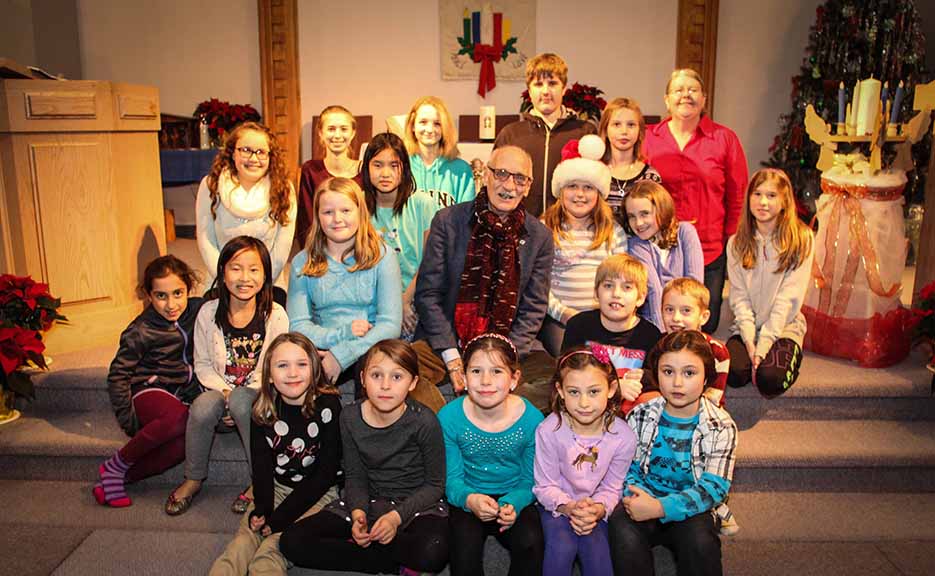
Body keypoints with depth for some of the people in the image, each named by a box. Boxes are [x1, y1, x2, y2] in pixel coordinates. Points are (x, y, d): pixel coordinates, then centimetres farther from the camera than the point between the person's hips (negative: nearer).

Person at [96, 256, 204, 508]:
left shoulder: (198, 310, 1)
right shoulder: (140, 331, -9)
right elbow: (118, 375, -4)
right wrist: (128, 419, -9)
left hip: (185, 396, 3)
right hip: (149, 392, -3)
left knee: (185, 442, -32)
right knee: (178, 417, -39)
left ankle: (121, 477, -11)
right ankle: (115, 466, -15)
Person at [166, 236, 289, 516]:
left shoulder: (275, 315, -7)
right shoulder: (209, 312, 1)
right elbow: (202, 364, 6)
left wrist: (237, 396, -18)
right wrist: (224, 392, -13)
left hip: (257, 399, -2)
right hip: (220, 391, 2)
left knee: (241, 400, -35)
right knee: (203, 405, -30)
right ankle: (193, 479, -5)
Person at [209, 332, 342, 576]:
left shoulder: (328, 405, -15)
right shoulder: (263, 409, -3)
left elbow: (326, 473, -14)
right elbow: (261, 465, -2)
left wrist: (280, 518, -17)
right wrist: (261, 509, -21)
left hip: (319, 492, -3)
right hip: (276, 487, 4)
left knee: (271, 552, -24)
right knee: (241, 545, -20)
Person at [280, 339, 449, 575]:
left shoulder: (423, 421, -17)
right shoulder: (351, 417, -6)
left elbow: (435, 484, -8)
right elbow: (355, 475, 3)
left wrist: (396, 516, -20)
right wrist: (358, 512, -17)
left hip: (417, 503, -4)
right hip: (370, 501, 4)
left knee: (433, 551, -39)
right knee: (292, 541, -14)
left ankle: (357, 546, -10)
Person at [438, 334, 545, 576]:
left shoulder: (532, 419, -13)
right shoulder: (448, 417, -13)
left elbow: (530, 481, -3)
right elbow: (452, 479, -7)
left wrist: (514, 504, -26)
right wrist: (469, 499, -30)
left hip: (514, 499, 1)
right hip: (468, 500, 0)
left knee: (530, 542, -26)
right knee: (465, 543, -29)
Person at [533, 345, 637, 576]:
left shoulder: (623, 436, -16)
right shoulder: (549, 430, -21)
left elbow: (612, 488, -5)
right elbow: (545, 486, -11)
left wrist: (598, 510, -25)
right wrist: (569, 507, -28)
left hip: (596, 507, 1)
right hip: (558, 504, -1)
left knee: (596, 549, -23)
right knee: (562, 546, -25)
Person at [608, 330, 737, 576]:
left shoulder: (721, 427, -6)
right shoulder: (639, 416, 1)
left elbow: (714, 488, -13)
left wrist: (660, 507, -26)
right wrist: (636, 496, -20)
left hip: (689, 511, 0)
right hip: (643, 500, 1)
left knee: (700, 541, -32)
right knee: (624, 534, -31)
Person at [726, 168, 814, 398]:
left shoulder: (801, 239, -4)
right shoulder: (737, 243, 5)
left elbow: (788, 298, -11)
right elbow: (739, 297, 0)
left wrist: (763, 344, -18)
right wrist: (749, 341, -14)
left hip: (784, 327, -2)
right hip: (746, 328, 2)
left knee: (770, 379, -28)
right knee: (735, 373, -26)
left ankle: (792, 355, 5)